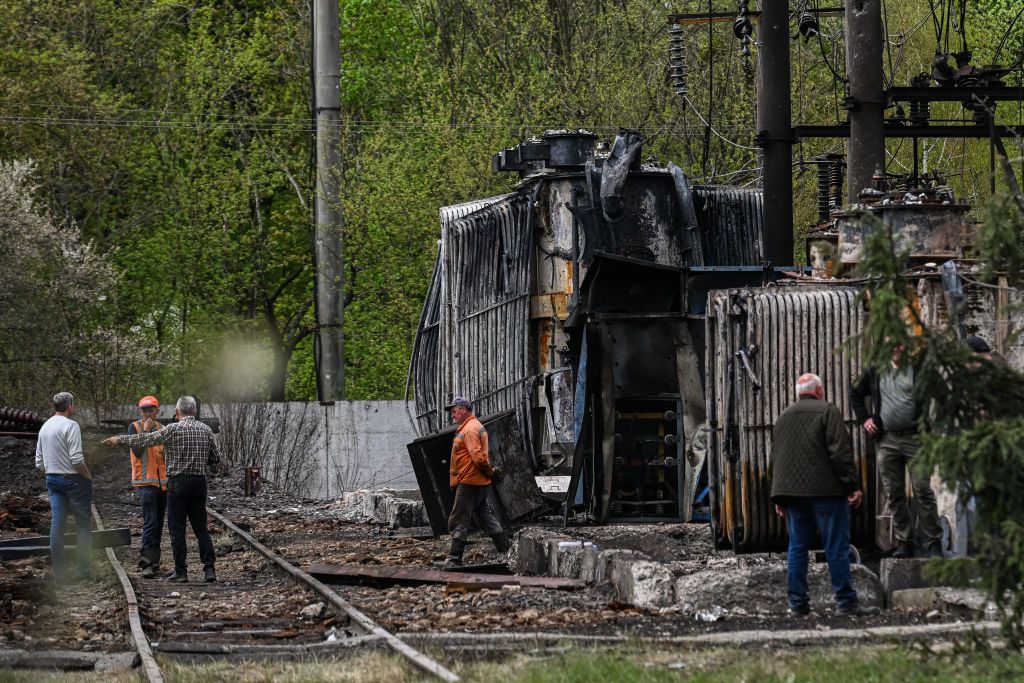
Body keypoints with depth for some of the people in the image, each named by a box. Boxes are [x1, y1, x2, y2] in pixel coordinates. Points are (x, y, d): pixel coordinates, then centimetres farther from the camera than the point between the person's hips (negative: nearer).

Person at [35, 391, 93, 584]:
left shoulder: (44, 427, 11)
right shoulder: (70, 426, -14)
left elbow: (39, 462, 14)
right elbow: (77, 459, -20)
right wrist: (88, 476, -7)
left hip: (52, 479, 7)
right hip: (72, 479, -7)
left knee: (57, 524, 5)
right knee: (83, 524, 2)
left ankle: (59, 573, 5)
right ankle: (83, 569, 1)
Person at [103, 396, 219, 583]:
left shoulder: (174, 429, -9)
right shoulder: (206, 430, 5)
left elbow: (145, 440, -6)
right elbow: (216, 458, 8)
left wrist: (120, 439, 5)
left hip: (178, 481, -4)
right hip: (199, 481, 4)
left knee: (177, 529, 2)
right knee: (201, 527, 10)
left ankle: (181, 572, 1)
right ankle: (209, 568, 1)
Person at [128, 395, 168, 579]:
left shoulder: (161, 428, 12)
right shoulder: (134, 427, -2)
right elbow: (137, 452, -14)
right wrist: (145, 431, -17)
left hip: (162, 482, 6)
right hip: (145, 482, -6)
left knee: (158, 523, 9)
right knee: (150, 522, -15)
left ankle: (154, 562, 15)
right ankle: (147, 564, -18)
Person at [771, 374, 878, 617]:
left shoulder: (783, 418, 18)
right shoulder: (827, 412, -2)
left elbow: (775, 459, 20)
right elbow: (840, 452, -12)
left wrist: (779, 498, 23)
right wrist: (853, 486, -10)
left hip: (791, 492, 6)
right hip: (825, 491, -6)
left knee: (797, 547, 8)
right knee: (837, 547, -5)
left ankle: (797, 602, 5)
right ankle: (846, 601, -7)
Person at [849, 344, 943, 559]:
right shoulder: (875, 371, 12)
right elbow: (855, 393, 27)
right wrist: (864, 418, 16)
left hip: (914, 438, -5)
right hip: (887, 440, 5)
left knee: (923, 491, -8)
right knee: (894, 495, 5)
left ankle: (933, 543, -4)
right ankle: (904, 542, 12)